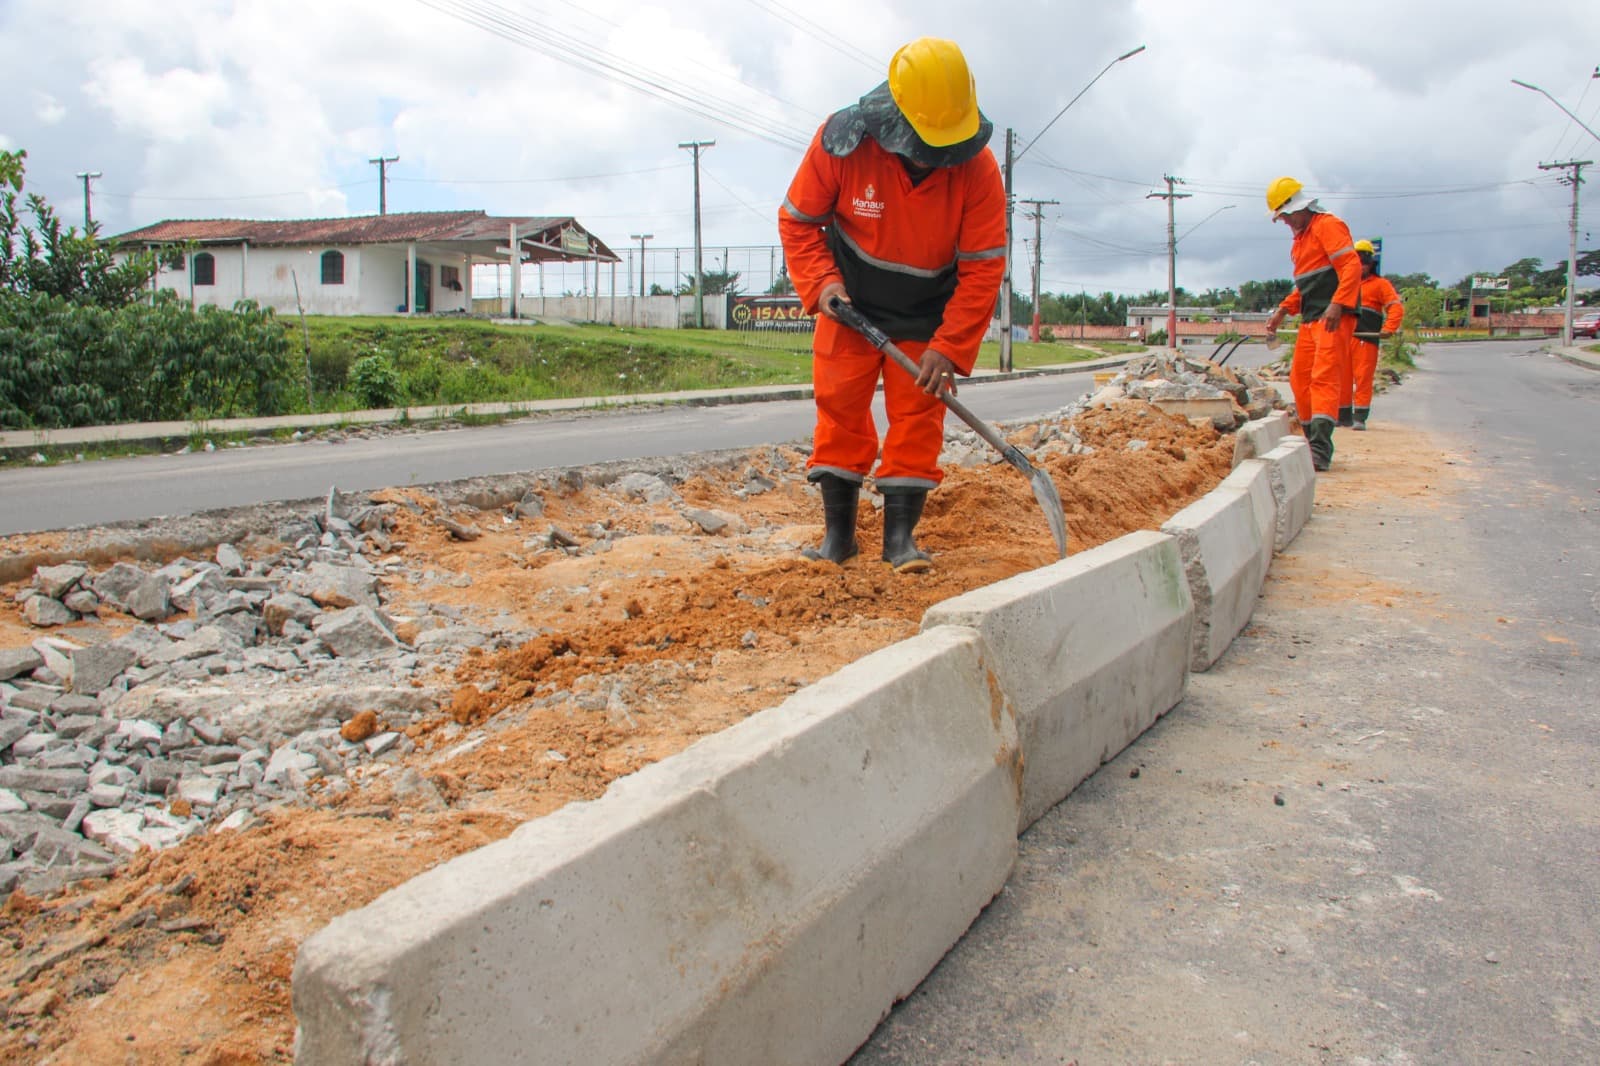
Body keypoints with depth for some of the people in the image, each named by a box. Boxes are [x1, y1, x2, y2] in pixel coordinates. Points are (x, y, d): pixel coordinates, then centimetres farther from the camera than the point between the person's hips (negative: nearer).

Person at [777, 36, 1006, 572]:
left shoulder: (977, 166, -22)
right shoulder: (842, 141, -23)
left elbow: (983, 267, -18)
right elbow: (798, 220, -8)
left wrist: (949, 347, -23)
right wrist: (821, 282, -22)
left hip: (927, 317, 0)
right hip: (850, 306, 0)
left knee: (918, 413, -3)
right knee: (839, 404, -1)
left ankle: (900, 533, 5)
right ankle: (838, 530, 8)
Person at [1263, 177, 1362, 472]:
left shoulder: (1327, 225, -7)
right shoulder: (1300, 238, 22)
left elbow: (1352, 265, -18)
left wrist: (1337, 304, -29)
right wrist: (1283, 311, 17)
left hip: (1334, 319, -10)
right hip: (1310, 320, 10)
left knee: (1325, 378, -18)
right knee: (1300, 379, 9)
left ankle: (1321, 450, -26)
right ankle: (1313, 443, 18)